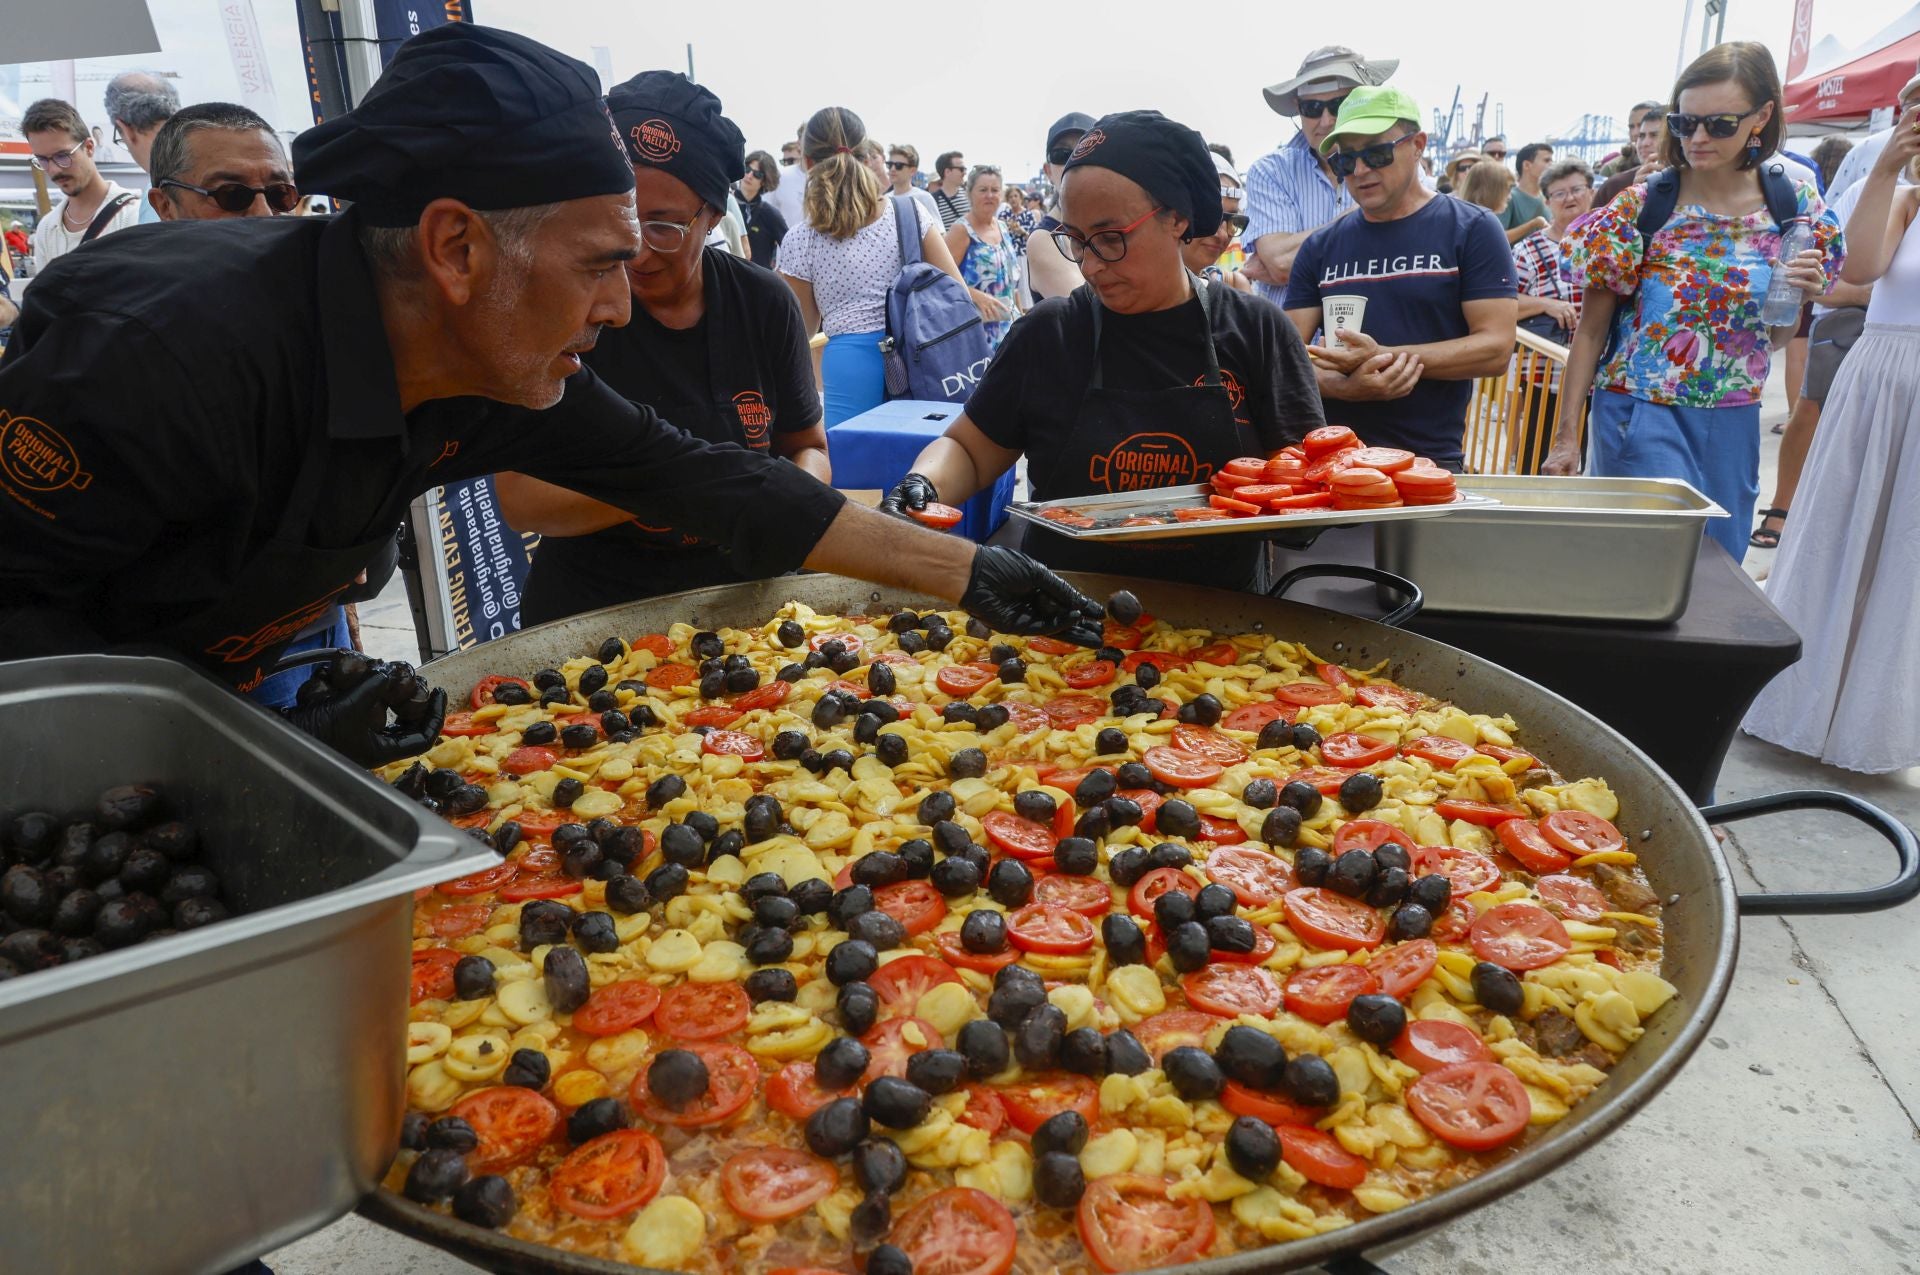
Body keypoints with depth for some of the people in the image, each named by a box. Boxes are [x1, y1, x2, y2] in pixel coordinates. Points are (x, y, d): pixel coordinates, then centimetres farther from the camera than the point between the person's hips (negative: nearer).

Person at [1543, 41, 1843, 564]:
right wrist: (1566, 435, -5)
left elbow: (1775, 337, 13)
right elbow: (1590, 329, -4)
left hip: (1731, 422, 4)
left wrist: (1798, 296, -10)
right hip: (1640, 414, -4)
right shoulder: (1639, 206, -7)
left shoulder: (1795, 210, 2)